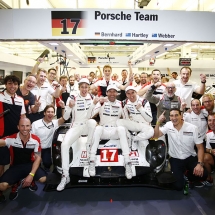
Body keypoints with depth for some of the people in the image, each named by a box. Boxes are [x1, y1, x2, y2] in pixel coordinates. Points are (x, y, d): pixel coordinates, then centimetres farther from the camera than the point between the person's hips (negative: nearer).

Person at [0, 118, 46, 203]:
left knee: (43, 179, -22)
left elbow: (37, 158, -7)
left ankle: (31, 181, 13)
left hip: (29, 165, 2)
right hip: (15, 166, -1)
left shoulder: (36, 140, -11)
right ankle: (16, 184, 11)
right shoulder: (11, 139, -16)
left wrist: (31, 175, -17)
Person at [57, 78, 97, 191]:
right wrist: (69, 107, -23)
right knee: (64, 144, -25)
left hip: (87, 126, 1)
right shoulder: (72, 98, -2)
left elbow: (90, 115, -4)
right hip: (75, 127, 0)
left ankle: (89, 146, -14)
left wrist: (94, 104, -19)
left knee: (92, 121, -35)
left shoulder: (92, 98, 2)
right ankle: (65, 175, -16)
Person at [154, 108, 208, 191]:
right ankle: (179, 175, 22)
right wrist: (158, 122, -25)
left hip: (190, 158, 1)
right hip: (175, 159, 0)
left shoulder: (193, 128, -10)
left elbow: (200, 147, -7)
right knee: (178, 186, -14)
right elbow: (156, 135, -12)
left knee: (203, 175, -25)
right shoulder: (168, 125, -6)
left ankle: (189, 176, 10)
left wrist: (200, 164, -20)